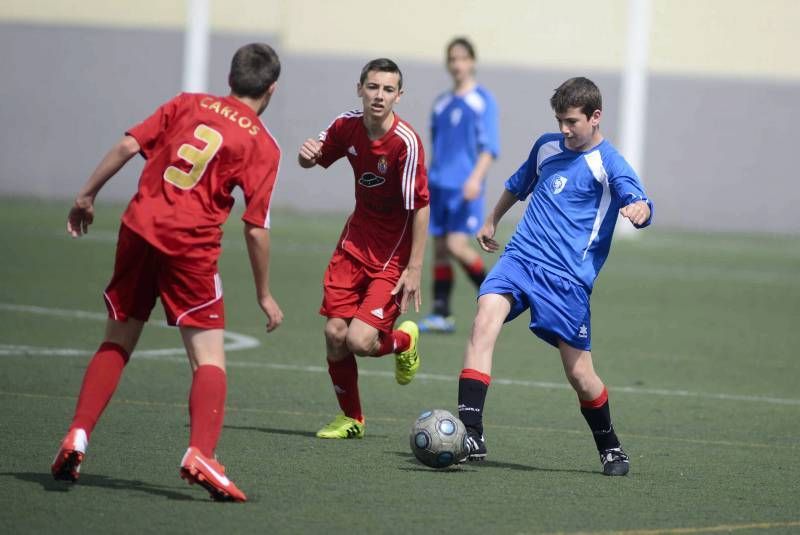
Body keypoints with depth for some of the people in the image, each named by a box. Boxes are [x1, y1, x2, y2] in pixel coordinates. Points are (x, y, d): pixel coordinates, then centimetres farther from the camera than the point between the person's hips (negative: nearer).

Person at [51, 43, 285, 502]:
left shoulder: (188, 104, 11)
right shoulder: (263, 145, 1)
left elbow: (128, 146, 4)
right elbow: (256, 229, -3)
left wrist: (88, 196, 15)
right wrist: (265, 295, 6)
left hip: (139, 228, 4)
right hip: (191, 245, -4)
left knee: (117, 343, 18)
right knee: (210, 358, 0)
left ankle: (78, 437, 9)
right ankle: (200, 454, -19)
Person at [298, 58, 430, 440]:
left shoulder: (406, 143, -23)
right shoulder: (348, 126, -5)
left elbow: (420, 207, -19)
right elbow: (312, 160, 13)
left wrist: (414, 269, -19)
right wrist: (307, 154, -13)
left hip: (393, 253, -5)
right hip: (356, 240, 5)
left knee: (360, 341, -15)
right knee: (334, 334, 0)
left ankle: (404, 341, 22)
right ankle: (350, 418, 22)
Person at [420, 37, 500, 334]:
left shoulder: (482, 100, -3)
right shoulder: (441, 103, 15)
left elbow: (490, 146, -9)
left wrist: (476, 177, -22)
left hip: (464, 188, -6)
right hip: (439, 184, 6)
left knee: (457, 246, -16)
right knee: (439, 248, 4)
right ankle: (441, 314, 7)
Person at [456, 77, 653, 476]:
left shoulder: (608, 164, -5)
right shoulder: (547, 147, 14)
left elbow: (641, 204, -22)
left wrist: (638, 210, -46)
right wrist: (492, 221, 44)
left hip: (568, 277, -4)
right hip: (520, 257, 4)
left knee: (579, 372, 0)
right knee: (485, 320, -23)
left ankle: (610, 448, 27)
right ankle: (470, 434, -30)